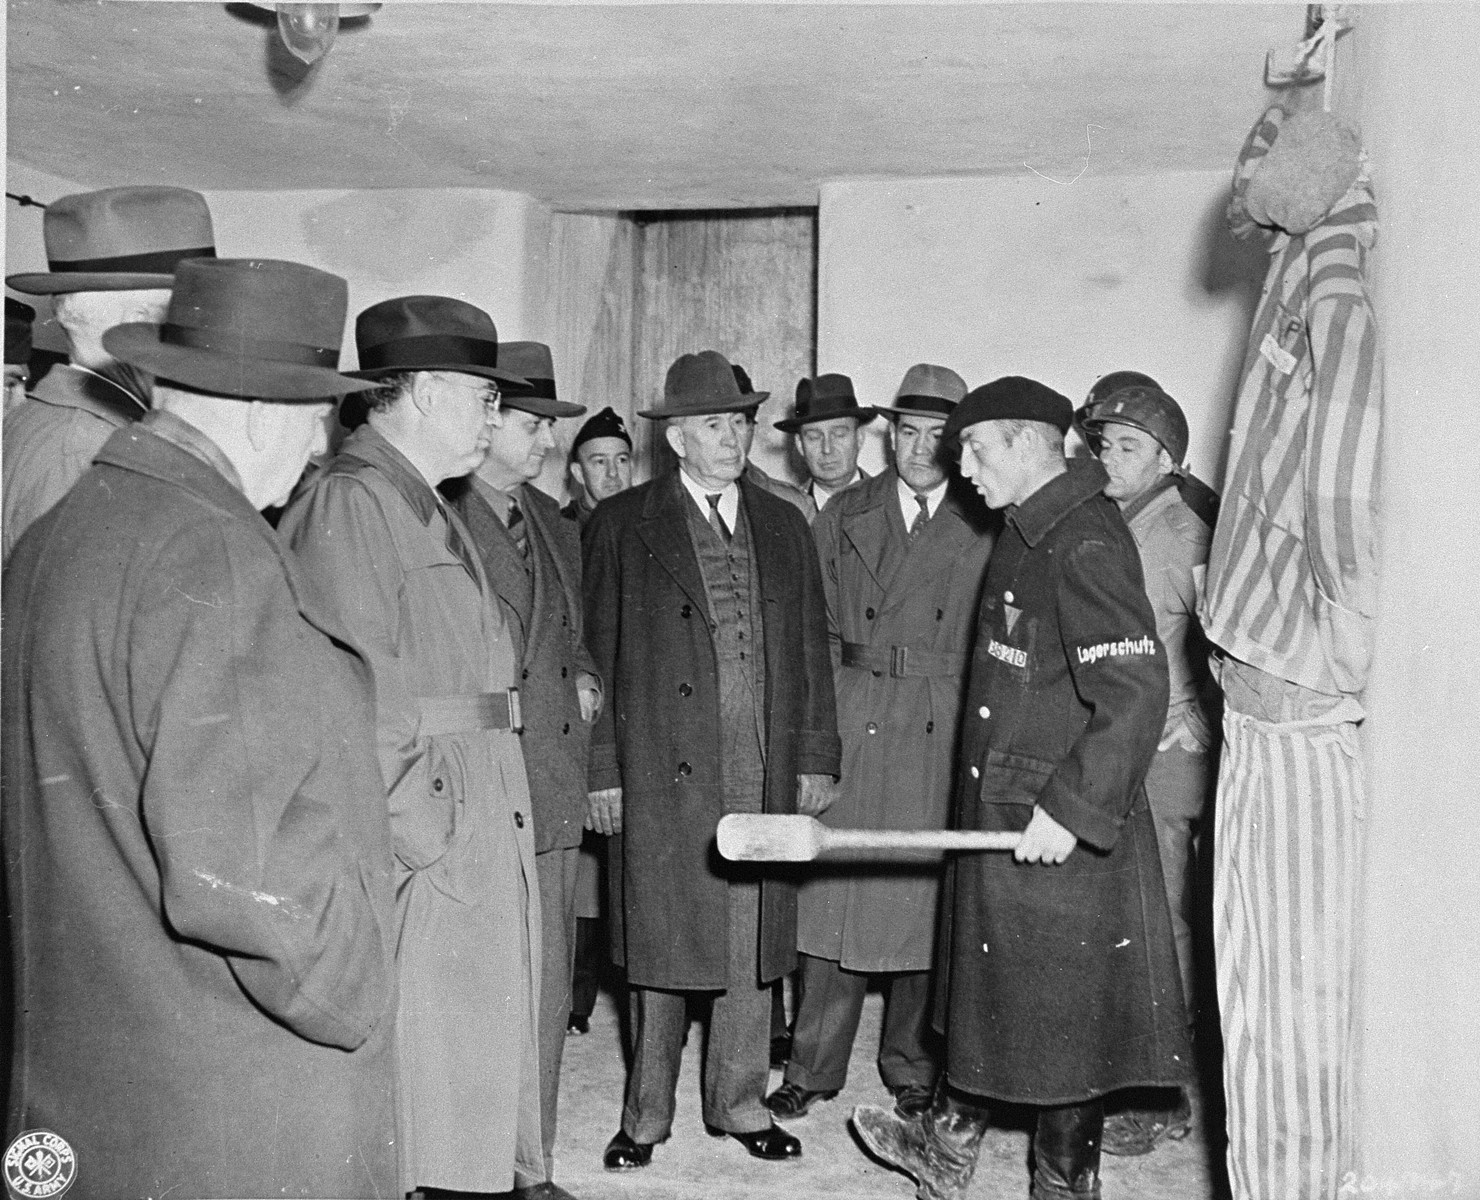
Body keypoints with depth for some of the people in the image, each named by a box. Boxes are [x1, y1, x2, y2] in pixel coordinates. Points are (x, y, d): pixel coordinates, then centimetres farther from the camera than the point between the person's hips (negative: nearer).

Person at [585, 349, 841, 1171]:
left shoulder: (783, 526, 14)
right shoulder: (622, 525, 2)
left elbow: (811, 649, 13)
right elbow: (600, 654, -1)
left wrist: (816, 757, 8)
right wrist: (603, 770, -5)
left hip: (765, 771, 3)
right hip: (662, 771, -3)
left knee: (753, 943, 9)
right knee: (660, 944, 4)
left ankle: (739, 1101, 25)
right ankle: (647, 1112, 19)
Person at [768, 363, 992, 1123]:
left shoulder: (988, 529, 4)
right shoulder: (844, 517, 8)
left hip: (946, 737, 0)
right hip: (851, 725, 1)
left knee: (927, 900, 5)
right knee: (834, 894, 2)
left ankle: (913, 1067, 23)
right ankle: (814, 1067, 16)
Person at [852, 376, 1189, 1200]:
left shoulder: (1084, 540, -20)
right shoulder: (1033, 532, 10)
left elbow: (1137, 689, -27)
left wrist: (1070, 809, -27)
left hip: (1058, 831, -9)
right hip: (1004, 811, 9)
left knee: (1061, 1014, 6)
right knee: (991, 987, 21)